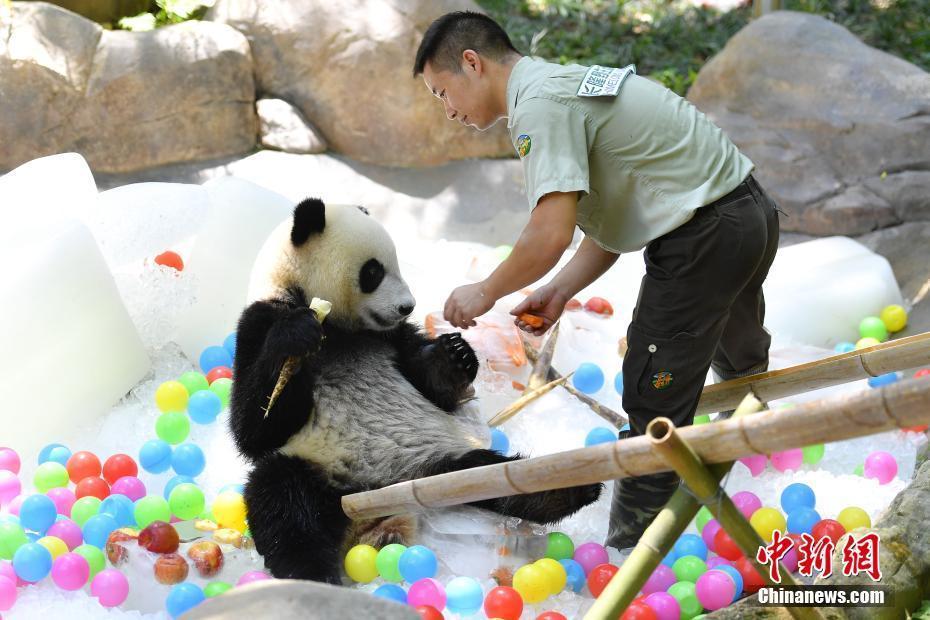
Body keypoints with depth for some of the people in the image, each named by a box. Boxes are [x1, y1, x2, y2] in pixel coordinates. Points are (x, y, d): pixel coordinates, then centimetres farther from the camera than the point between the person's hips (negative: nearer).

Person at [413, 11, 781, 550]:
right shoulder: (564, 85, 15)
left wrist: (486, 293, -10)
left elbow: (552, 234, -26)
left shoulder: (540, 103, -16)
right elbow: (616, 217, 15)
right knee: (739, 360, 34)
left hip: (705, 236, -11)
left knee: (655, 401, -4)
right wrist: (560, 292, 5)